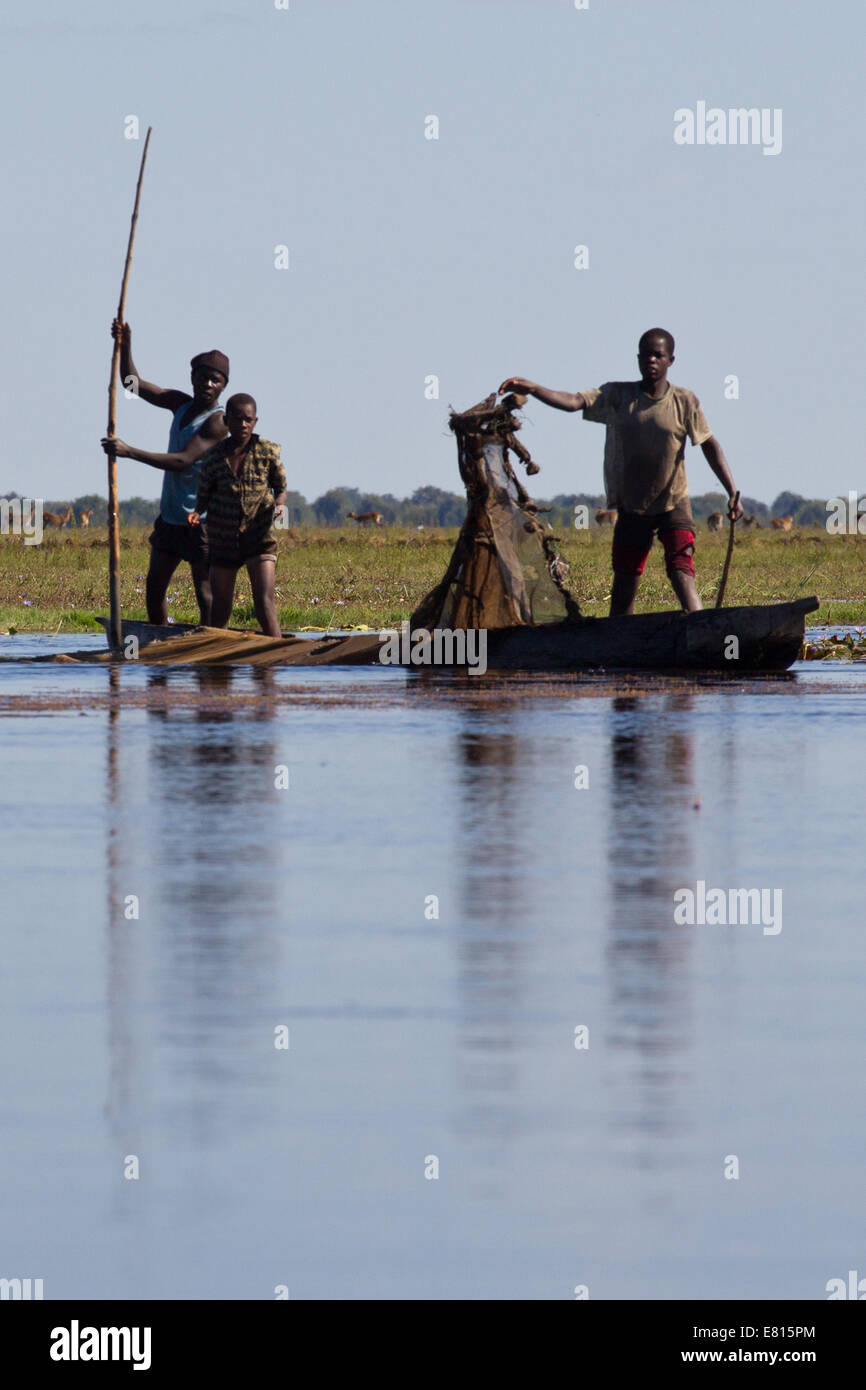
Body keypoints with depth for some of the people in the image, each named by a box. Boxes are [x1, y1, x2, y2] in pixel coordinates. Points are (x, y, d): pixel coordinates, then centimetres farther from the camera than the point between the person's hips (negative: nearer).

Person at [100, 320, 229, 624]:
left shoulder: (217, 422, -17)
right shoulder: (181, 404, 7)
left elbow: (183, 461, -26)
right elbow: (134, 383, 12)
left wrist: (129, 452, -29)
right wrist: (125, 346, -5)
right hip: (169, 518, 8)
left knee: (206, 596, -8)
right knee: (153, 588, 12)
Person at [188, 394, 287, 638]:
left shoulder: (267, 451, -3)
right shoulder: (214, 457, -2)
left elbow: (280, 487, 9)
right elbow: (204, 495, 9)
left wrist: (279, 504, -13)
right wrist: (197, 513, -13)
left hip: (259, 537, -2)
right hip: (223, 540, 2)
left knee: (264, 605, -14)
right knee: (219, 611, 7)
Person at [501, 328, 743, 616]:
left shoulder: (685, 402, -4)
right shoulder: (618, 396, -3)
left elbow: (709, 445, 1)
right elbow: (575, 401, -16)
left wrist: (732, 494, -3)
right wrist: (532, 389, -34)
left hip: (674, 504, -2)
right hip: (631, 507, 2)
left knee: (681, 571, -19)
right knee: (625, 581, 7)